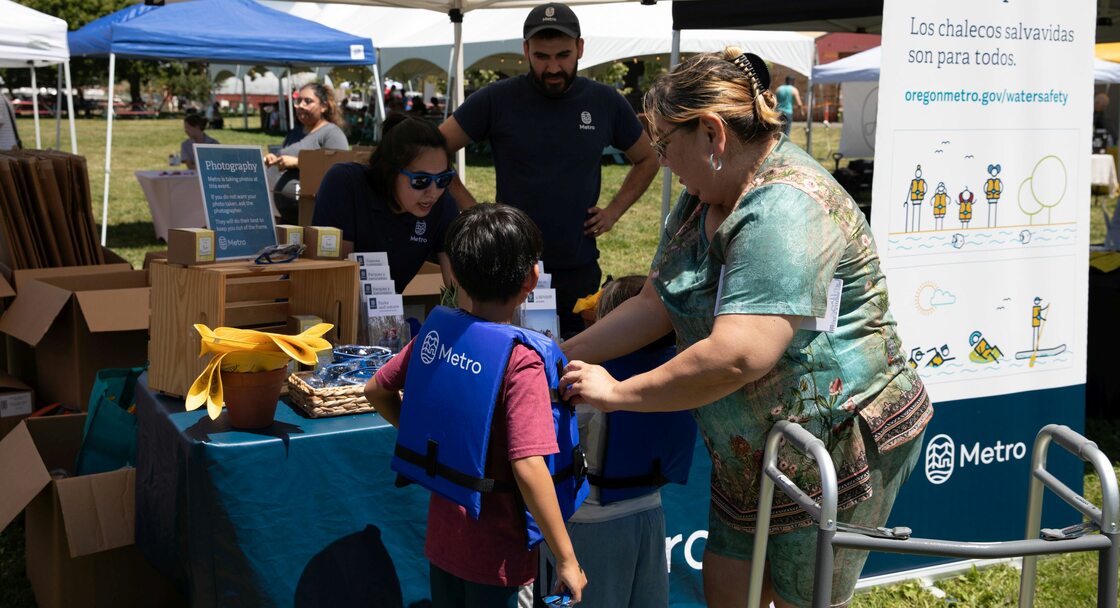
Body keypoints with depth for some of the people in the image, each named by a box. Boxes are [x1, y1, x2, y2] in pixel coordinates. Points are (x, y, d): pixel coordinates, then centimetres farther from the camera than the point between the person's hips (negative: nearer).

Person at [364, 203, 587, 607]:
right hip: (495, 553, -6)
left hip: (441, 537, 6)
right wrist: (566, 558, -21)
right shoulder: (520, 361, -24)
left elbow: (376, 391, 8)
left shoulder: (436, 331, -6)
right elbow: (528, 468, -29)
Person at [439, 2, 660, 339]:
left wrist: (614, 211, 6)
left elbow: (647, 160, 17)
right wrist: (470, 208, -6)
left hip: (580, 270, 2)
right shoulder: (498, 99, -4)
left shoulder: (606, 103, 3)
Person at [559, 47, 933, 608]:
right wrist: (562, 356, 2)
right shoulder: (705, 197, 5)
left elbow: (737, 356, -35)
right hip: (754, 449, 9)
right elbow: (655, 304, 8)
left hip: (838, 440, -9)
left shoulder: (783, 209, -27)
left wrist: (619, 393, -24)